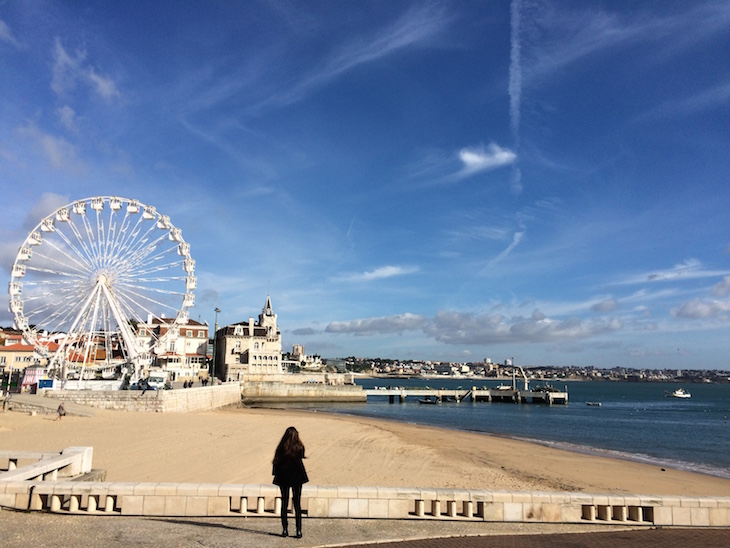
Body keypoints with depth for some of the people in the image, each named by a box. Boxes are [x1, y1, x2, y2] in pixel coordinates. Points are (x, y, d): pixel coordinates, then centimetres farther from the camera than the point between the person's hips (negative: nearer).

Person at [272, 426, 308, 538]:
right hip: (297, 477, 0)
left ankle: (285, 530, 12)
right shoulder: (300, 447, -8)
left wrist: (276, 474, 6)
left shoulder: (282, 448, -10)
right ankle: (298, 530, 5)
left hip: (284, 477, 0)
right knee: (297, 504, 6)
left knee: (284, 503, 10)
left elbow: (277, 462, -5)